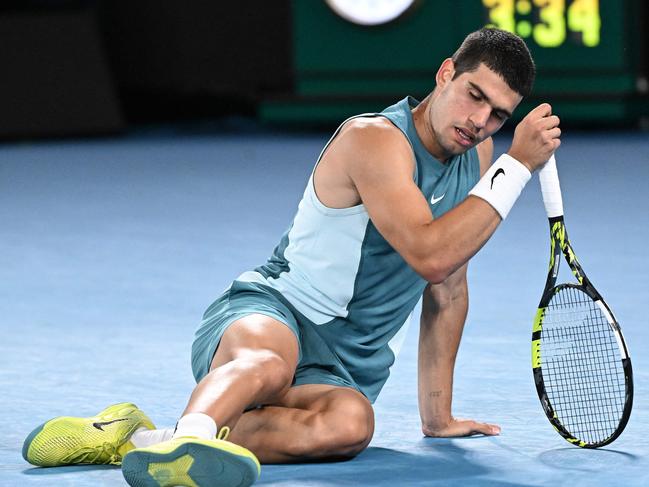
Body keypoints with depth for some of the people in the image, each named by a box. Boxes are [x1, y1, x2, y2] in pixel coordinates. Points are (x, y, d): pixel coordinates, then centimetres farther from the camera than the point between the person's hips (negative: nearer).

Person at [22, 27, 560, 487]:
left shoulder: (476, 154, 10)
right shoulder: (374, 139, -13)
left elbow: (448, 284, 19)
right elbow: (429, 254, -25)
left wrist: (436, 414, 18)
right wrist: (517, 166, -20)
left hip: (343, 369, 5)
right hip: (268, 311, -5)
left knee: (349, 422, -34)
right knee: (268, 362, -43)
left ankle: (138, 439, -37)